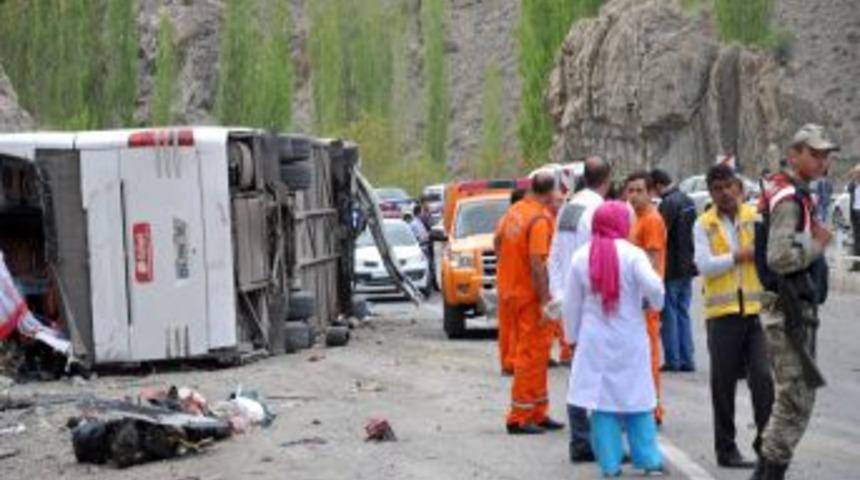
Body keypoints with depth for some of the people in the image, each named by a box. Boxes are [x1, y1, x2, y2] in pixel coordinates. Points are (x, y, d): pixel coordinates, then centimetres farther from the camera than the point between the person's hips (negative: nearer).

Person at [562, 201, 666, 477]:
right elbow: (652, 287, -19)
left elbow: (571, 303, 4)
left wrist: (573, 336, 13)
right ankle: (648, 459, 7)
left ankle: (610, 464, 1)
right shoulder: (632, 254, -8)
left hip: (595, 340, 2)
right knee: (638, 400, 7)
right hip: (630, 340, -2)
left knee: (602, 401, 3)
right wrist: (656, 302, 4)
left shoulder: (581, 257, 1)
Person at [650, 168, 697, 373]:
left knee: (669, 314, -1)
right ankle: (687, 359, 12)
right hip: (687, 266, 8)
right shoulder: (688, 201, 11)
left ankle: (672, 360, 0)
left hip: (672, 269, -8)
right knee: (683, 313, 12)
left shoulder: (668, 204, -17)